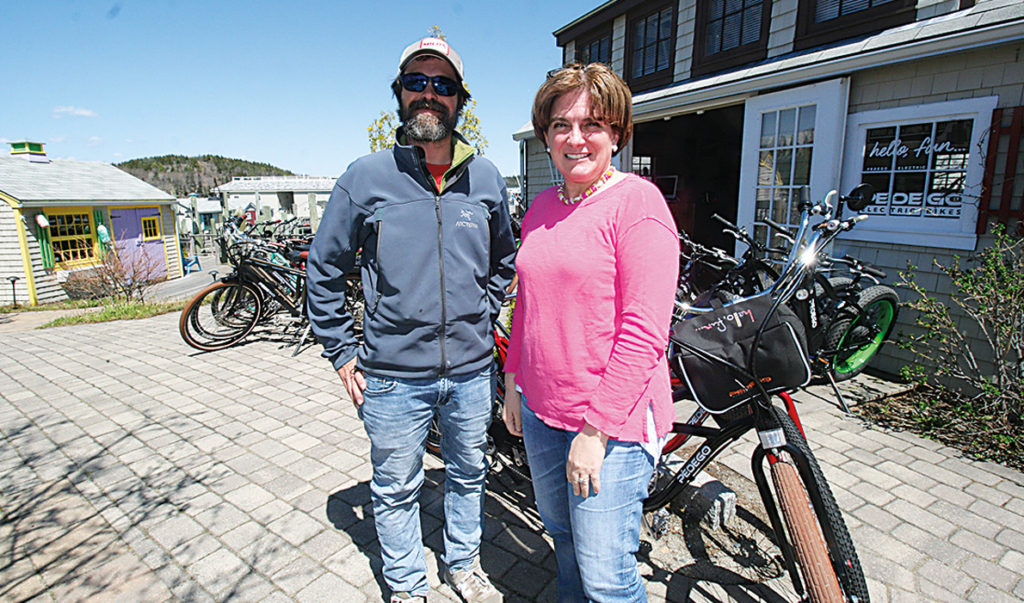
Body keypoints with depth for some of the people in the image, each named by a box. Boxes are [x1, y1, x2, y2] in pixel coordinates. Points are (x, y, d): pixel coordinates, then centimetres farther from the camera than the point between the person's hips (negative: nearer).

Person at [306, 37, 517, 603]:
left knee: (467, 475, 21)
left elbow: (504, 258, 17)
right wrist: (341, 350, 0)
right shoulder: (365, 176, -6)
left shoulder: (485, 178, 2)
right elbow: (324, 267, 2)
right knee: (396, 490, 15)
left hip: (471, 369, 3)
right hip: (393, 374, -2)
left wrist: (485, 317, 9)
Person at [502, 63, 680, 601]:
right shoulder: (542, 207, 9)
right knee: (561, 535, 23)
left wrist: (596, 431, -18)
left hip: (614, 421, -6)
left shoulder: (637, 202, -12)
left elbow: (643, 331, -18)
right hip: (541, 409, 7)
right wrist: (513, 383, 14)